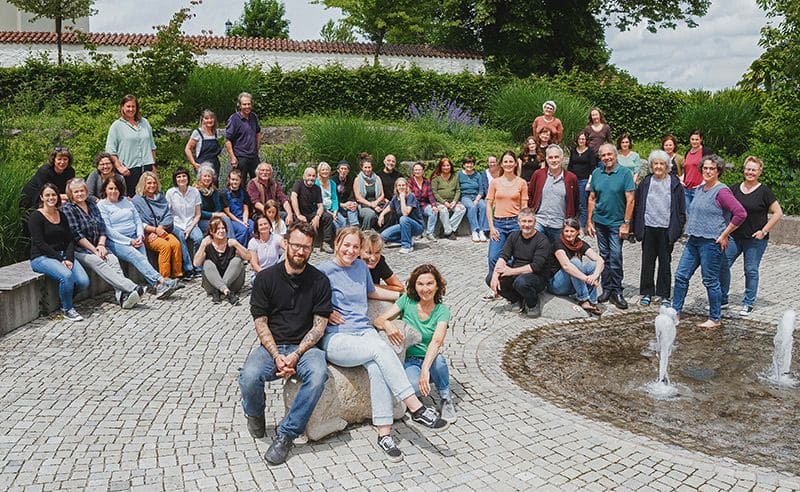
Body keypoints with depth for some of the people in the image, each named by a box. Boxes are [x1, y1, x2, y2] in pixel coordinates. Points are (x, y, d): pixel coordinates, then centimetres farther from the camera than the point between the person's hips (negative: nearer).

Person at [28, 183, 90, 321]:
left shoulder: (62, 216, 14)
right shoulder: (35, 216, -5)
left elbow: (70, 240, 8)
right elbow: (40, 244, -13)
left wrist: (68, 258, -10)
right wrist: (61, 260, -18)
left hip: (63, 255, 6)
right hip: (41, 258, -6)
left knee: (84, 282, -18)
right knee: (66, 275, -34)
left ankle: (65, 298, 12)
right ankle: (67, 309, -12)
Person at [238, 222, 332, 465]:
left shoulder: (320, 281, 3)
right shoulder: (266, 277, 3)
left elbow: (319, 325, -1)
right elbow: (260, 323, 0)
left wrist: (296, 355, -15)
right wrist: (276, 356, -15)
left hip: (304, 346, 0)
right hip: (271, 346, 0)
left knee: (318, 375, -34)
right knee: (249, 377, -31)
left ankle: (287, 434, -17)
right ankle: (254, 414, 7)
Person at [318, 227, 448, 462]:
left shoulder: (361, 266, 17)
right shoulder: (324, 271, -1)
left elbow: (371, 291, 35)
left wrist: (404, 296, 34)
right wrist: (325, 312, -12)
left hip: (365, 331, 5)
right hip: (336, 339, -5)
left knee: (377, 367, -29)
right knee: (381, 349, -32)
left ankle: (384, 433, -30)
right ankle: (415, 408, -30)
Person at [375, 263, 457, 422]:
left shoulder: (442, 310, -8)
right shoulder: (407, 301, -5)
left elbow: (437, 341, -25)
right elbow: (378, 321, -9)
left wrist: (425, 369, -41)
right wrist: (387, 324, -35)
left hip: (430, 360, 1)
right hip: (409, 361, -1)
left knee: (438, 358, -36)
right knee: (416, 388, -35)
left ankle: (446, 400, -10)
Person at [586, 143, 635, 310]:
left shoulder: (625, 173, -8)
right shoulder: (596, 174, 5)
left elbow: (630, 200, -10)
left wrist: (626, 223, -13)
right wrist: (589, 221, 6)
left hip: (617, 223, -4)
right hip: (600, 221, 4)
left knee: (615, 257, -6)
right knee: (604, 256, 11)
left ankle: (616, 291, 3)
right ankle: (607, 289, 20)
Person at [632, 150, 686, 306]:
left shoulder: (675, 183, 0)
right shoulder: (645, 182, 5)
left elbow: (681, 208, 2)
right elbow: (637, 205, 7)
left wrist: (678, 227, -4)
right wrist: (636, 227, 2)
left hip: (666, 229, -2)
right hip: (648, 227, 2)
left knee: (665, 263, 6)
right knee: (647, 262, 7)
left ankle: (663, 295, 15)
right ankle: (647, 293, 16)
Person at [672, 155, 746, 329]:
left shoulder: (721, 191, -13)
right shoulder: (699, 189, 12)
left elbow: (741, 213, -22)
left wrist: (724, 235, -17)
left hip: (711, 243, -8)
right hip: (693, 241, 8)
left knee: (710, 281, 2)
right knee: (681, 275, 8)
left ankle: (715, 319, 15)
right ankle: (676, 311, 19)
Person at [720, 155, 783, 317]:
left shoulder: (764, 191, -6)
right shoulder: (735, 189, 6)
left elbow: (778, 213, -4)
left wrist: (764, 231, -10)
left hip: (755, 240, -4)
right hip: (734, 237, 4)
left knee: (751, 270, 4)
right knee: (722, 265, -1)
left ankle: (748, 304, 17)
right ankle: (722, 299, 14)